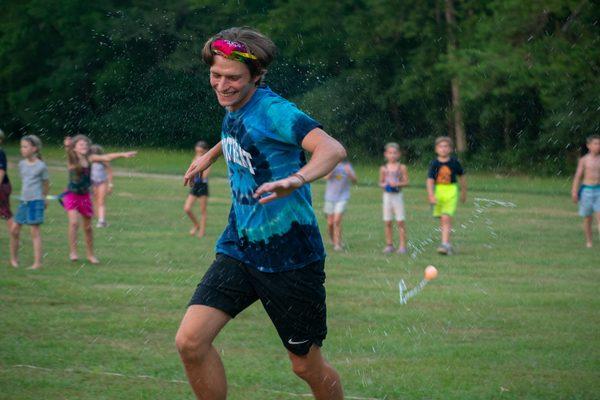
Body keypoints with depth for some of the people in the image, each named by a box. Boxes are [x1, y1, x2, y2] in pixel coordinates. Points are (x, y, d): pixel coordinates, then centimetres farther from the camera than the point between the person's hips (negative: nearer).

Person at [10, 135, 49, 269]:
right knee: (14, 230, 7)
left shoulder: (41, 166, -8)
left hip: (36, 201, -6)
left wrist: (43, 198, 16)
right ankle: (13, 257, 23)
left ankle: (38, 262, -2)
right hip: (24, 201, 6)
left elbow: (46, 183, 4)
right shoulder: (22, 164, 8)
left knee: (35, 231, -5)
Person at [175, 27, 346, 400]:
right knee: (190, 341, -11)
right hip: (238, 251, 7)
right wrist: (211, 155, 43)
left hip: (290, 255, -6)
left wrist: (296, 179, -54)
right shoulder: (234, 110, 5)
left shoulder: (273, 110, -19)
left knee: (307, 365, 6)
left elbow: (333, 149, -36)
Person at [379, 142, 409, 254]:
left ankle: (402, 245, -1)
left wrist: (397, 184, -19)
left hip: (398, 195, -3)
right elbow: (381, 182, 12)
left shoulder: (402, 168, -3)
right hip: (387, 195, 3)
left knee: (400, 221, -4)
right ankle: (389, 245, 12)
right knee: (387, 222, 4)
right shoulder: (383, 168, 5)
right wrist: (383, 185, -10)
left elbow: (406, 182, -3)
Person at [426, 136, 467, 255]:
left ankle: (445, 244, -21)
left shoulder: (454, 162, -1)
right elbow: (430, 180, -8)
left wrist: (464, 192, 20)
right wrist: (431, 195, -21)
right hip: (438, 191, 2)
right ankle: (448, 244, 26)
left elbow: (461, 177, 13)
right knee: (442, 220, 11)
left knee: (446, 218, -17)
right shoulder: (434, 164, -2)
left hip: (451, 192, -2)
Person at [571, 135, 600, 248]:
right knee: (587, 218, 7)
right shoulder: (584, 160, 0)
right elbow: (578, 176, -1)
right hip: (587, 190, -1)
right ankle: (589, 242, 18)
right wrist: (574, 192, -8)